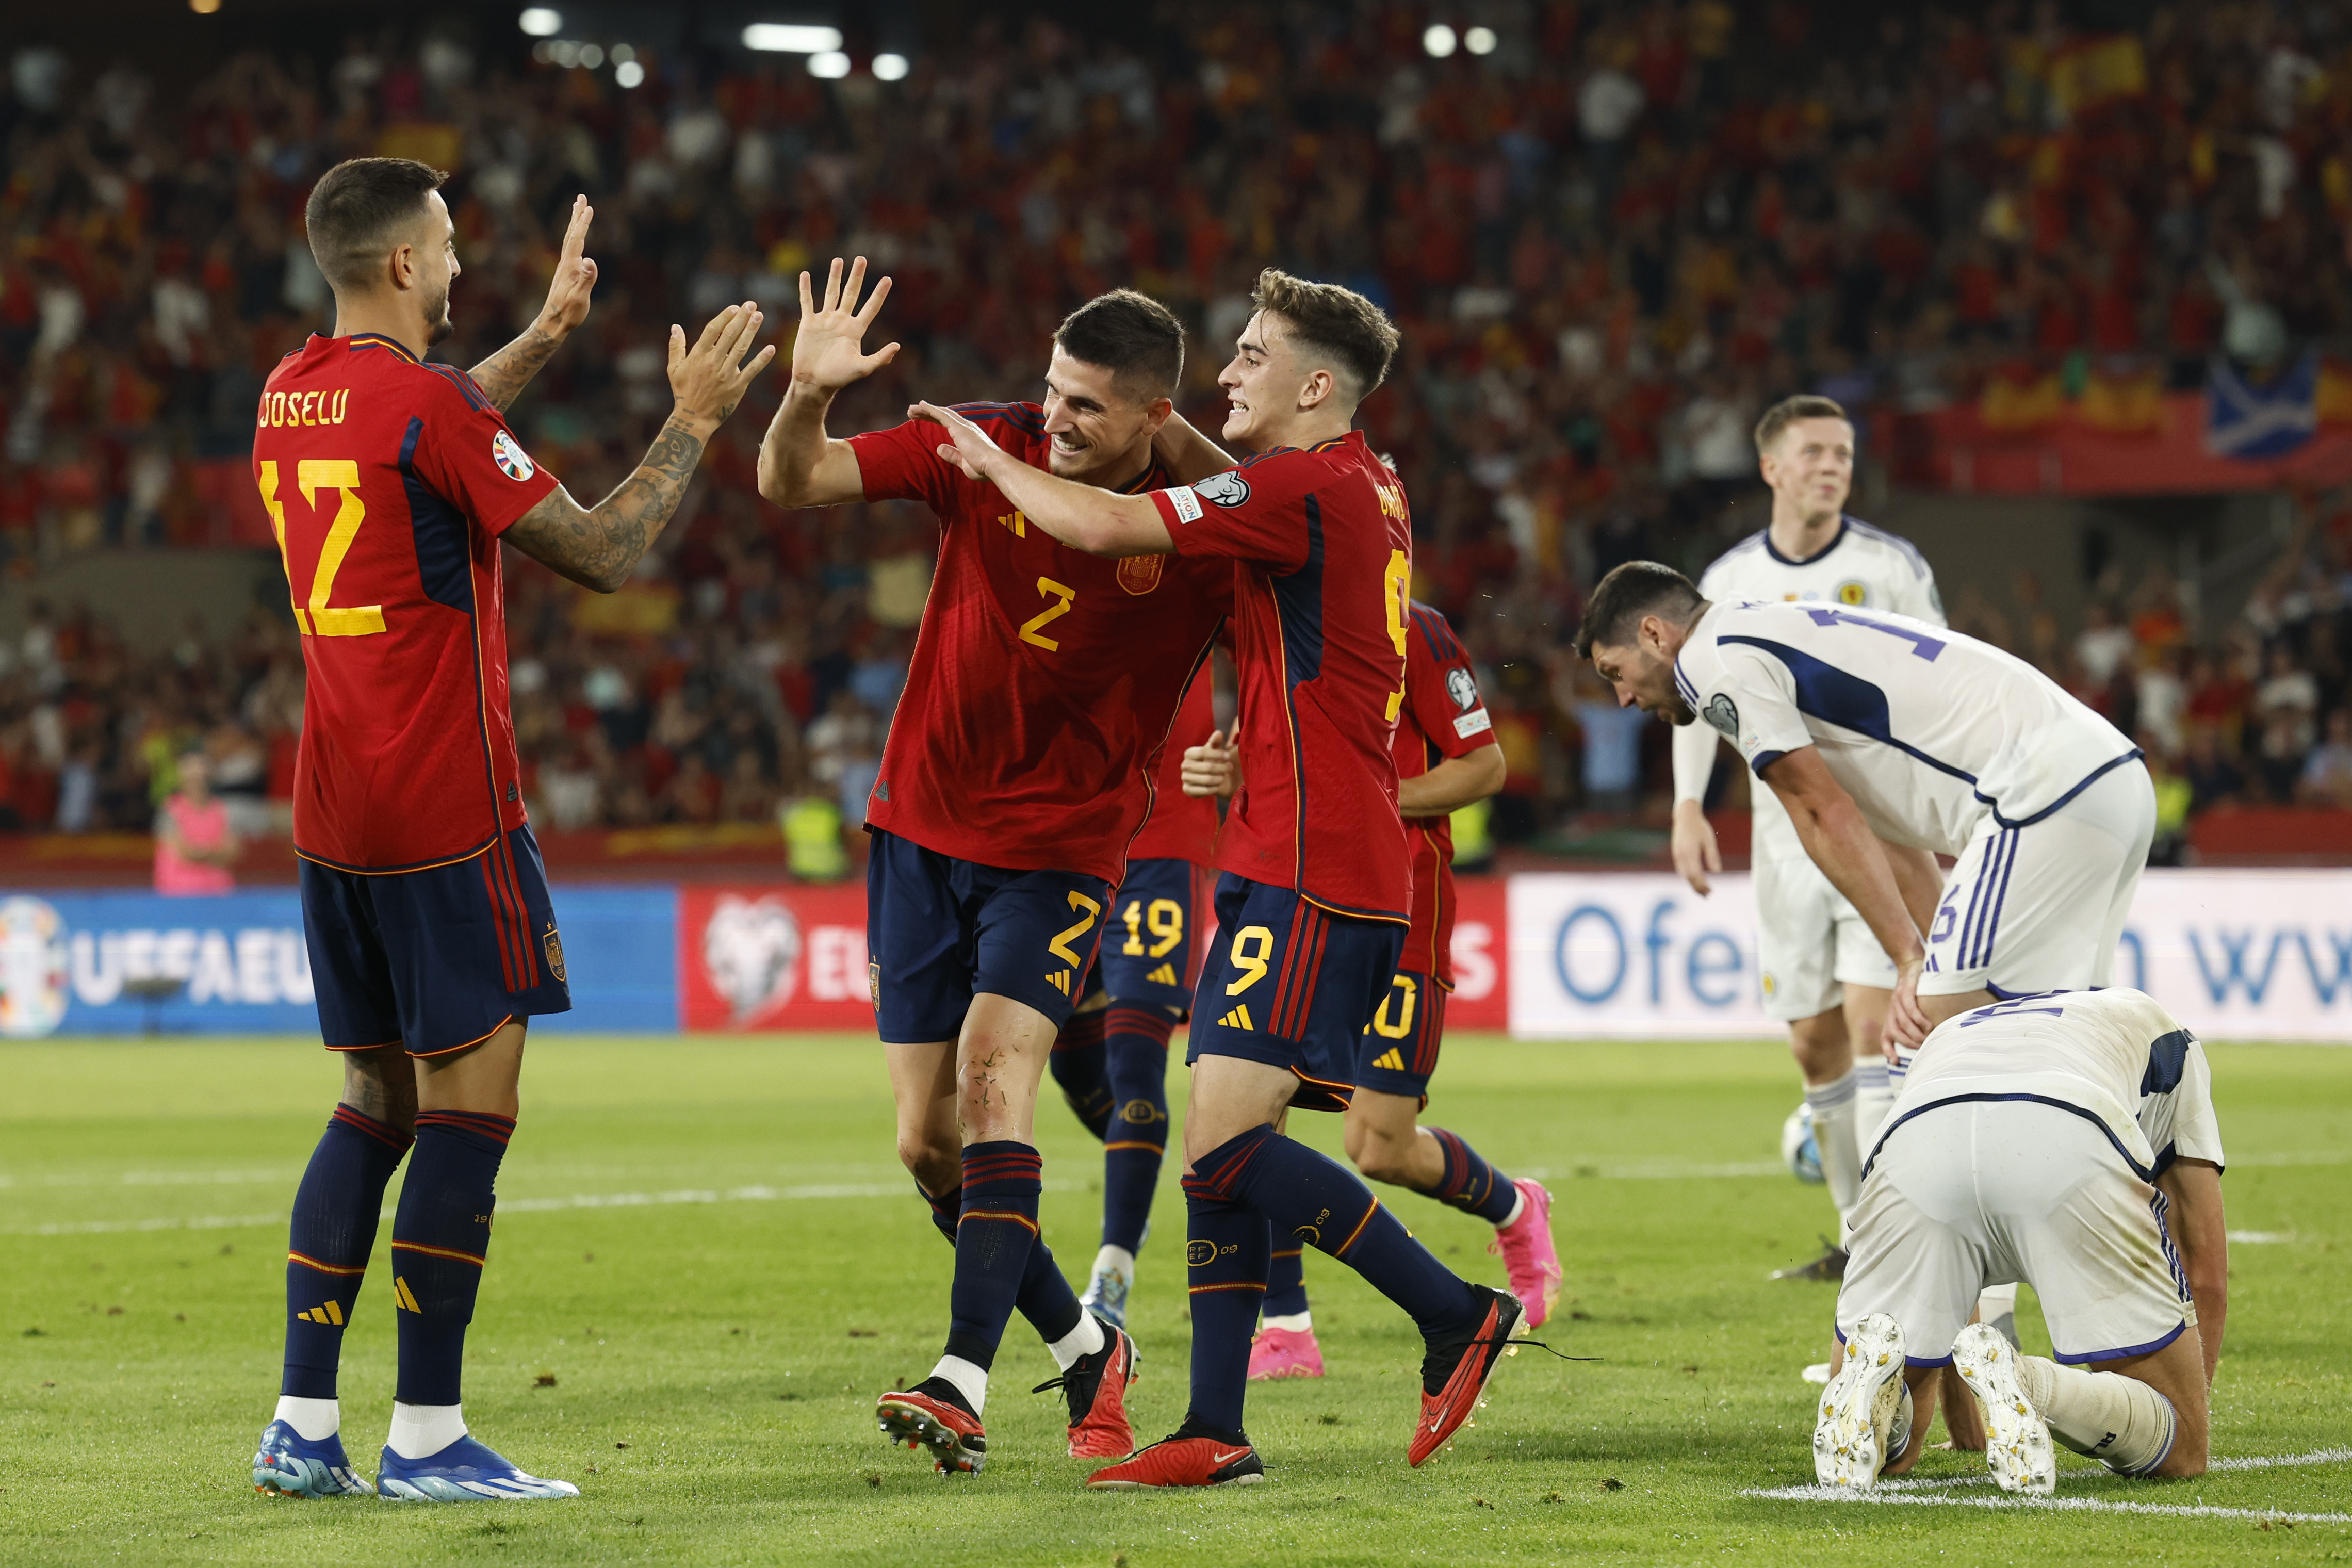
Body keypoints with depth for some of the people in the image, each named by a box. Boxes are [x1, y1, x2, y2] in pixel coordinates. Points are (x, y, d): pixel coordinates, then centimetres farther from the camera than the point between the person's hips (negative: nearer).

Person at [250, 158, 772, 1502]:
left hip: (336, 818, 8)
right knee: (469, 1108, -4)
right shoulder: (426, 401, -14)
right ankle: (427, 1440, -5)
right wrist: (694, 422, 2)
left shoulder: (293, 395, 10)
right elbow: (605, 552, -10)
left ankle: (304, 1427, 10)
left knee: (375, 1105, 14)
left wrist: (547, 333, 39)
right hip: (450, 811, -8)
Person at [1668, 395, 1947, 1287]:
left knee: (1875, 1024, -15)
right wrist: (1688, 808, 3)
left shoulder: (1893, 568, -2)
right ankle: (1856, 1237, 18)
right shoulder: (1731, 580, 5)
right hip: (1786, 835, 3)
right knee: (1815, 1045, 6)